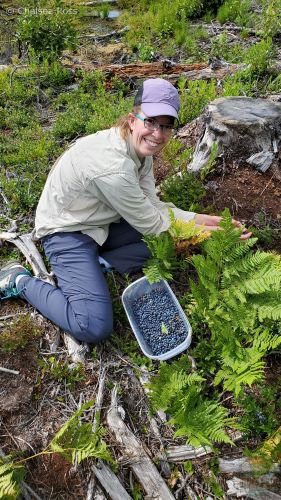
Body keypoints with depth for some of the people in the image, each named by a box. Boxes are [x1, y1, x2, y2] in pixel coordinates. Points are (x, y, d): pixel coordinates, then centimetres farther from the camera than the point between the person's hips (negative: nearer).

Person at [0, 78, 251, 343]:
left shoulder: (140, 146, -6)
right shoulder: (113, 167, -33)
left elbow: (153, 207, -5)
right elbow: (150, 224, -22)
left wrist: (206, 219, -11)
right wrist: (208, 232, -15)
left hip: (101, 223, 9)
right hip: (67, 232, -9)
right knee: (94, 327, -20)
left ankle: (98, 264, 0)